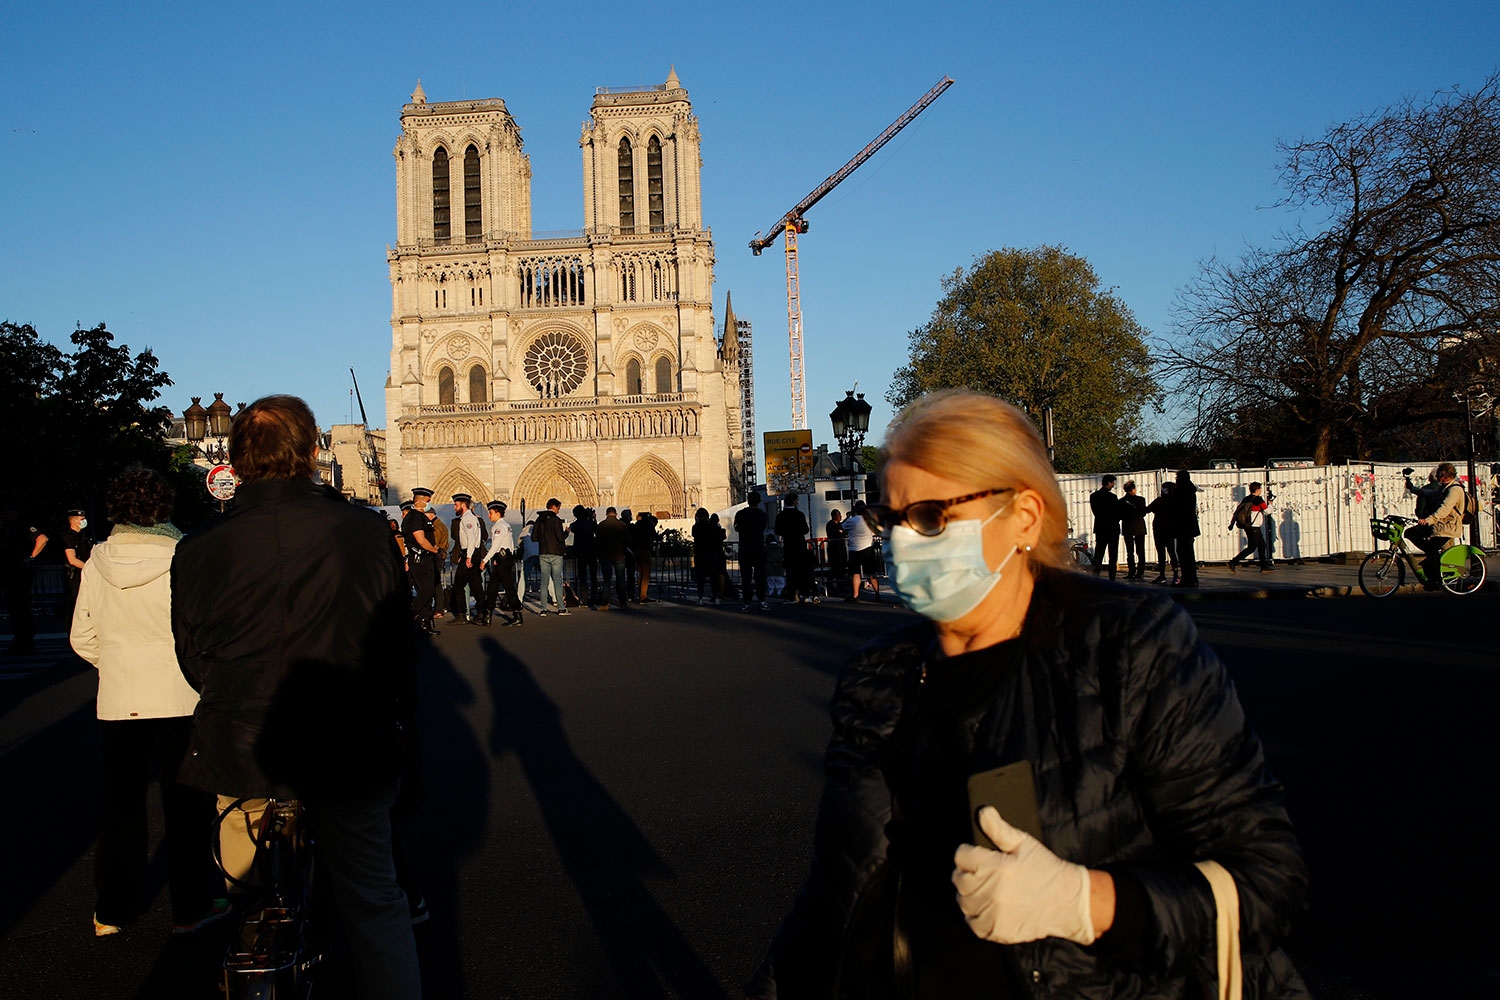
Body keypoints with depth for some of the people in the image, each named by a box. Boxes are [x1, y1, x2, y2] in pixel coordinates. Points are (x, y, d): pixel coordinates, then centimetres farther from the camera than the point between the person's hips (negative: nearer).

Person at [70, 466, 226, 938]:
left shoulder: (97, 562, -1)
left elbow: (82, 639, 6)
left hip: (117, 700, 3)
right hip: (179, 699, -3)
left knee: (120, 802, 15)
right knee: (185, 803, 8)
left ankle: (112, 909, 25)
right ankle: (191, 906, 17)